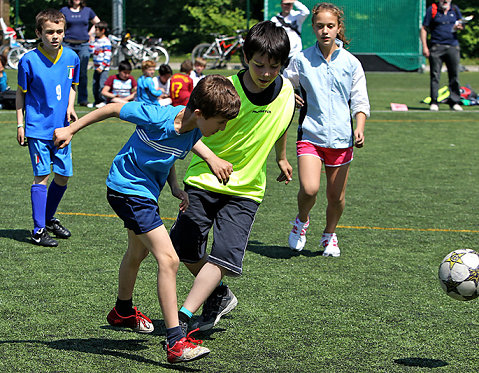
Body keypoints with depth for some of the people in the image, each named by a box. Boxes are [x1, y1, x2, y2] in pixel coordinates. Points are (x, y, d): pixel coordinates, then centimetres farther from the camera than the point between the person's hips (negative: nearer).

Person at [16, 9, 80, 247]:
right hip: (38, 127, -5)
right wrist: (20, 124, -1)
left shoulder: (71, 58, 1)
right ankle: (38, 230, 0)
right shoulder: (29, 60, -10)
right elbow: (21, 93, 0)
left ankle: (49, 218, 29)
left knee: (64, 175, 8)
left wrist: (70, 107, -1)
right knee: (41, 176, -6)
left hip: (61, 127, 5)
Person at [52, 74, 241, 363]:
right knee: (168, 259, -19)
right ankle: (176, 343, -21)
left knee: (139, 252, 30)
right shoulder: (157, 117, -29)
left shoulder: (194, 131, -7)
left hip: (147, 190, 9)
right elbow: (114, 109, -16)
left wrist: (175, 186, -3)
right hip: (128, 189, -9)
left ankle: (123, 311, 57)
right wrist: (71, 130, -9)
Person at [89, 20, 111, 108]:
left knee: (102, 84, -10)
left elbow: (107, 56, -14)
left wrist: (102, 67, -17)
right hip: (97, 67, 8)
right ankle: (97, 101, 16)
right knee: (95, 85, 8)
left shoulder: (106, 41, -11)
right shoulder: (96, 40, 12)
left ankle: (103, 101, -2)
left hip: (104, 68, -8)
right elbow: (91, 51, 9)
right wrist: (92, 41, 2)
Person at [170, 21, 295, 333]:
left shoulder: (286, 91, -6)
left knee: (225, 257, -14)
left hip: (246, 190, 1)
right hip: (205, 180, -1)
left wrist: (281, 158, 33)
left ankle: (184, 316, -15)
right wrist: (211, 158, -30)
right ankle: (220, 296, 27)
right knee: (186, 249, 1)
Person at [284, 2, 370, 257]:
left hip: (341, 138, 1)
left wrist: (359, 129, -11)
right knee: (309, 189, -19)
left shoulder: (351, 63, 3)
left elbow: (360, 102, 4)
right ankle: (302, 221, 14)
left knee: (336, 196, 6)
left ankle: (330, 236, 34)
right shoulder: (302, 60, 1)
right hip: (310, 134, -1)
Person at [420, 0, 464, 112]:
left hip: (453, 47, 3)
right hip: (436, 47, -3)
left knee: (454, 76, 2)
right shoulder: (431, 10, 4)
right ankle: (434, 102, 1)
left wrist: (459, 27, -4)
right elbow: (424, 29, 3)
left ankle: (454, 102, 9)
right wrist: (424, 47, -6)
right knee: (435, 76, -4)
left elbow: (461, 25, 22)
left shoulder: (455, 9, 13)